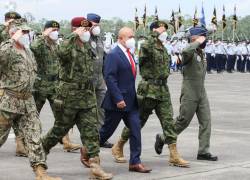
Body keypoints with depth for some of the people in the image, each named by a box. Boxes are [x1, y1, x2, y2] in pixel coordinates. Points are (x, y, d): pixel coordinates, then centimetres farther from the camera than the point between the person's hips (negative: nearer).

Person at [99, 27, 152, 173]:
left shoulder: (129, 54, 13)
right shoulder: (113, 55, -14)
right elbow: (109, 78, -20)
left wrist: (133, 96, 15)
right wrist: (118, 99, -24)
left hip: (131, 101, 8)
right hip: (117, 102, -8)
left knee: (136, 129, 0)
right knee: (107, 130, 4)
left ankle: (135, 162, 3)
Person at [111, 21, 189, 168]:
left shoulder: (163, 49, 16)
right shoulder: (148, 45, -10)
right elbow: (146, 49, -36)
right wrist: (154, 35, -28)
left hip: (163, 90, 7)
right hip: (149, 89, -7)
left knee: (169, 121, -2)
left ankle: (174, 156, -3)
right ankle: (118, 148, 20)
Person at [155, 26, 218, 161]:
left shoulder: (201, 52, 14)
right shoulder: (190, 52, -14)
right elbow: (186, 52, -40)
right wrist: (198, 42, -29)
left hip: (202, 93, 8)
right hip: (189, 93, -8)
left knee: (206, 121, 1)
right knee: (183, 121, 1)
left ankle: (203, 152, 4)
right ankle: (162, 139, 21)